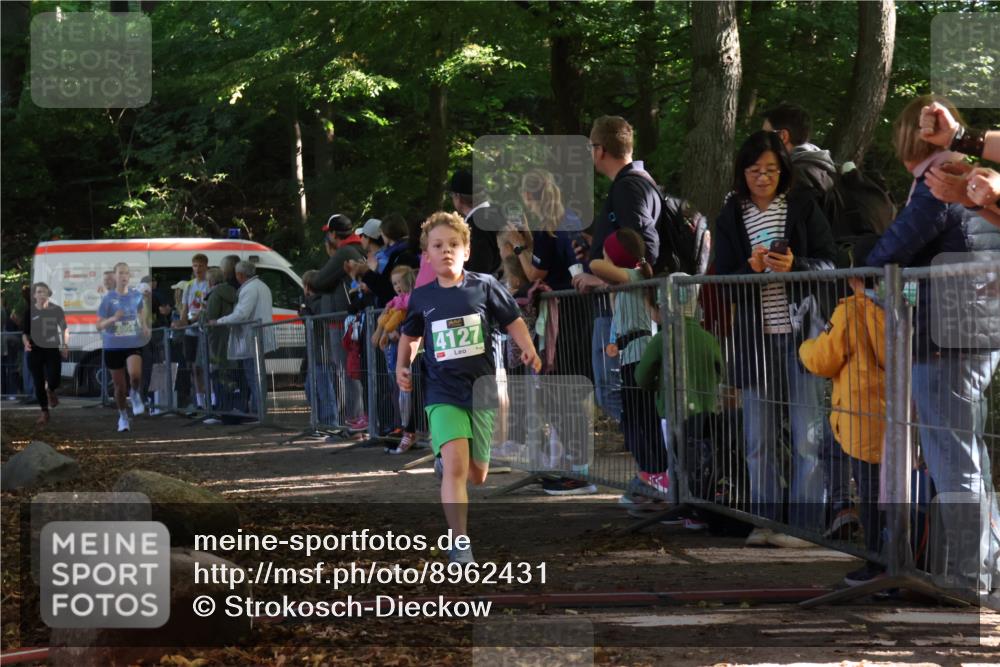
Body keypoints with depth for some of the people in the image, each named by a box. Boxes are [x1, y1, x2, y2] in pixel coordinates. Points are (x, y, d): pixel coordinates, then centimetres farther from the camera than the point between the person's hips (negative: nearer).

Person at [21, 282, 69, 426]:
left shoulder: (56, 310, -1)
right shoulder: (29, 310, -1)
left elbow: (64, 329, 9)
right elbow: (25, 331, 4)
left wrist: (66, 345, 0)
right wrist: (26, 342, -15)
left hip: (53, 349, -1)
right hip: (35, 350, 1)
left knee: (54, 380, -11)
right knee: (38, 383, 1)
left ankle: (51, 391, 28)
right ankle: (44, 412, 15)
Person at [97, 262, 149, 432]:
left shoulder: (136, 295, -1)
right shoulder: (108, 299, -7)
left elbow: (143, 308, 23)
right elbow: (99, 326, -8)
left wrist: (144, 325, 9)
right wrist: (113, 319, -26)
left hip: (133, 344, 0)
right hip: (113, 346, 0)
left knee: (135, 375, -27)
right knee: (119, 386, 7)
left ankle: (135, 394, 7)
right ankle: (123, 416, 31)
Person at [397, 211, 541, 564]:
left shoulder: (485, 286, -3)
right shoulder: (421, 297, 2)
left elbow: (512, 320, 6)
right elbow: (410, 335, 18)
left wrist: (528, 349, -9)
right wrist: (402, 365, 4)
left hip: (481, 389, 1)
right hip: (443, 392, -1)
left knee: (477, 475, 11)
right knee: (455, 468, -20)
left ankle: (444, 457, 47)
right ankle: (460, 544, -14)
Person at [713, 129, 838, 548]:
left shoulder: (803, 208, 4)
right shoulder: (730, 218, 8)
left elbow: (829, 264, 0)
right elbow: (722, 280, 3)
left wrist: (794, 265, -19)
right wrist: (751, 268, -17)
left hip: (801, 334, -2)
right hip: (755, 339, 2)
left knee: (808, 437, -3)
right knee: (759, 439, 6)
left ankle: (805, 524, 1)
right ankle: (764, 521, 14)